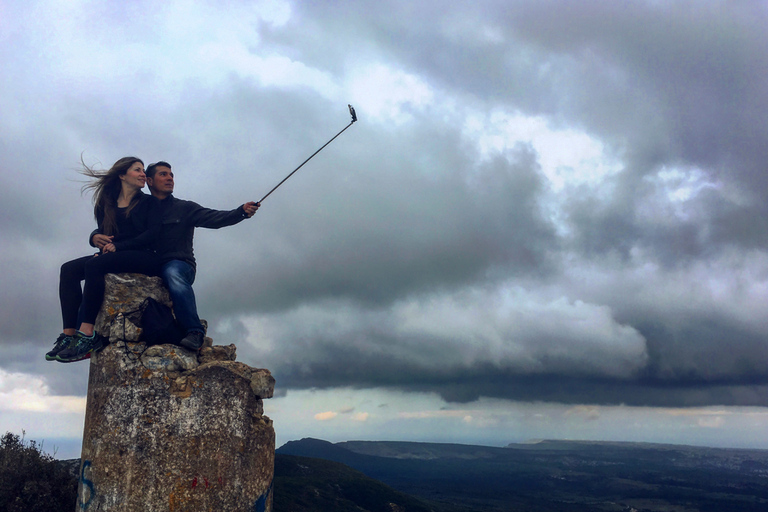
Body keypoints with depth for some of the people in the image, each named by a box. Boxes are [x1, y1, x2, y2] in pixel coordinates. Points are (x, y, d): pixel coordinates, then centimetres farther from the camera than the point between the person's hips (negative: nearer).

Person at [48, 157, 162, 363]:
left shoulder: (149, 202, 7)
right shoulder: (107, 205, 20)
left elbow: (153, 234, -7)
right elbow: (103, 232, 17)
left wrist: (118, 246, -15)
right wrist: (95, 237, -7)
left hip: (144, 258, -6)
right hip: (114, 256, 6)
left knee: (94, 264, -30)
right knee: (69, 269, -15)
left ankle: (87, 334, -33)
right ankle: (69, 334, -26)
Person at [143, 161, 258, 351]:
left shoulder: (184, 208, 15)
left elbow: (214, 218, -1)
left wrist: (242, 211, -20)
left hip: (180, 265, -3)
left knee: (173, 273, -38)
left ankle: (194, 332, -43)